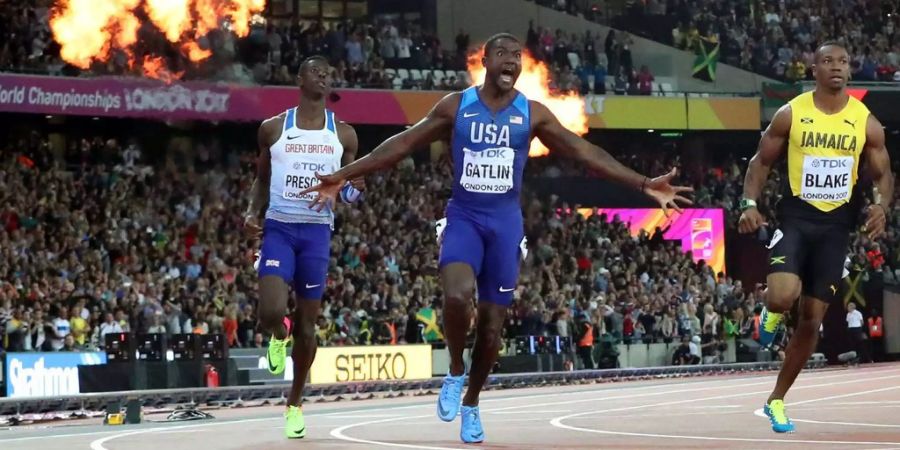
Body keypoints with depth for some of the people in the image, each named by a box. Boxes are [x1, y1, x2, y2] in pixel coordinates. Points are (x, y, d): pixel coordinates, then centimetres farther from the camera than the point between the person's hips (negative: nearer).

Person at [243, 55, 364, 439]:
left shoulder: (343, 133, 6)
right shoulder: (273, 128, 4)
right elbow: (262, 179, 14)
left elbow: (350, 191, 12)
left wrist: (354, 189, -12)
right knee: (271, 312, -20)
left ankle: (294, 404, 22)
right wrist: (252, 211, -4)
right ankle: (278, 337, 19)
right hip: (278, 228, -1)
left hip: (317, 232, 1)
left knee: (306, 323, 5)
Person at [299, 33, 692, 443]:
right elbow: (403, 144, 1)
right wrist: (344, 175, -3)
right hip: (464, 217, -2)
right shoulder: (456, 105, -3)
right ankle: (455, 372, 0)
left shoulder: (532, 114, -1)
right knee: (457, 295, -28)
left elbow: (585, 152, -2)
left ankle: (471, 405, 25)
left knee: (493, 322, 5)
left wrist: (643, 184, -10)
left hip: (505, 222, 2)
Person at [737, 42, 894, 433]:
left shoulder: (866, 122, -1)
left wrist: (881, 205, -14)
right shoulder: (790, 114, -4)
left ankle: (776, 399, 20)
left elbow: (882, 174, 7)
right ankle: (771, 312, 13)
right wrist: (750, 203, -10)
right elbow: (761, 161, 5)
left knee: (812, 319, 5)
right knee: (783, 296, -28)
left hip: (835, 224, 2)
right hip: (795, 215, -2)